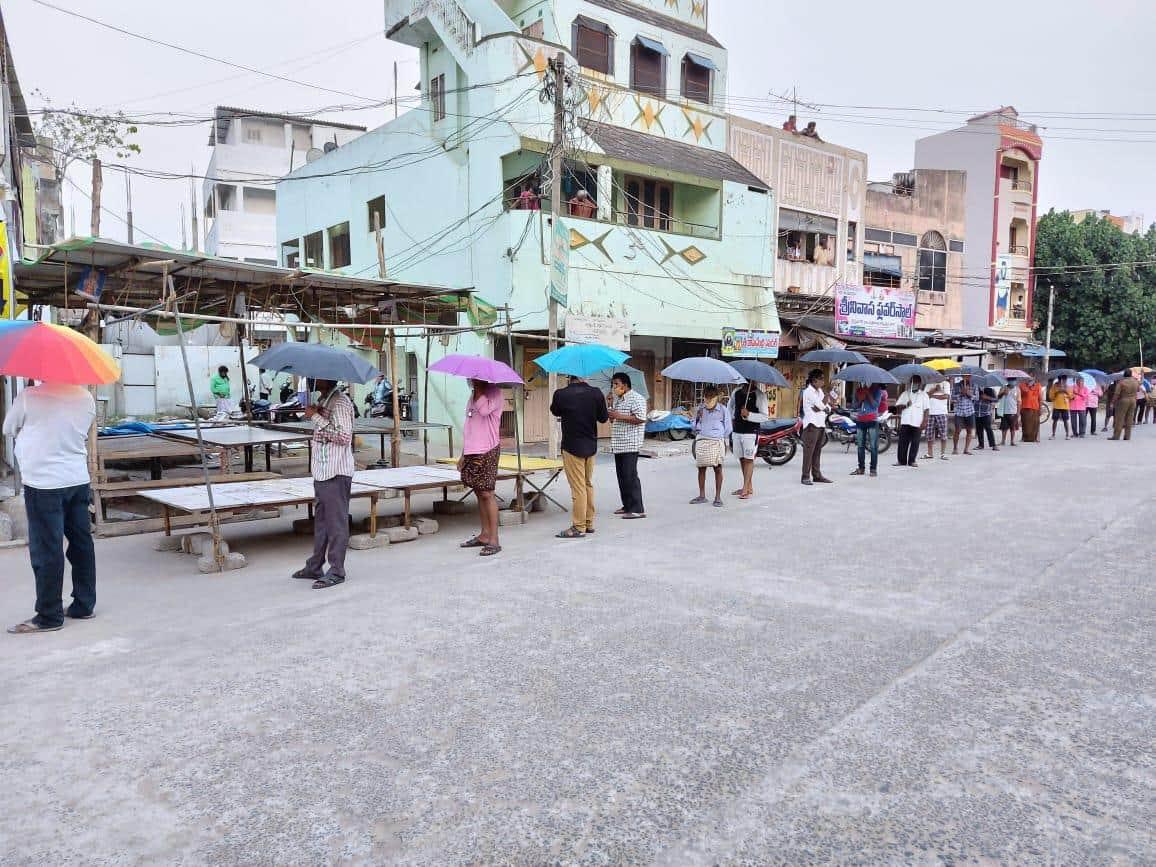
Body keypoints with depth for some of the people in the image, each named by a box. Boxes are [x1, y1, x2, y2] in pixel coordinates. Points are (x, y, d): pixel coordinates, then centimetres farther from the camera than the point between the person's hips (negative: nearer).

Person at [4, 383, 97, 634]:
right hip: (79, 481, 5)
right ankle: (84, 605, 21)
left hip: (43, 484, -5)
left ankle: (49, 616, 7)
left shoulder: (29, 397, -12)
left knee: (46, 551, 1)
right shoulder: (86, 398, 1)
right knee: (82, 544, 11)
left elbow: (8, 429, 5)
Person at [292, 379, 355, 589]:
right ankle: (315, 567, 27)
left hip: (336, 473, -10)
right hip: (322, 471, 10)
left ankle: (336, 572, 6)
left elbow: (343, 436, -23)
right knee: (321, 520, 17)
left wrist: (316, 417, -19)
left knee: (336, 522, -2)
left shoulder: (340, 401, -15)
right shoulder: (323, 400, 15)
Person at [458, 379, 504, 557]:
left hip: (487, 451, -8)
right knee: (479, 493, 11)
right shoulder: (473, 395, 18)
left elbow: (484, 409, -27)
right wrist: (463, 455, 21)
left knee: (487, 493, -9)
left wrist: (478, 387, -15)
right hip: (471, 451, 8)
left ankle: (494, 540, -5)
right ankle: (484, 535, 18)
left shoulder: (494, 393, -6)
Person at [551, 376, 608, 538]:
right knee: (588, 484, 17)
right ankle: (589, 523, 24)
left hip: (572, 447, -4)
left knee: (577, 487, 0)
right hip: (591, 445, 4)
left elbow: (555, 411, 5)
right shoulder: (596, 393, -8)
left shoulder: (561, 394, -15)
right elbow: (603, 418, 2)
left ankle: (579, 527, 4)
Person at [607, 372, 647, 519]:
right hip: (618, 444, 9)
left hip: (630, 444, -9)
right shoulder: (617, 399, 20)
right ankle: (627, 505, 19)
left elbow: (640, 419, -19)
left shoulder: (636, 398, -9)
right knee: (621, 475, 11)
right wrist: (610, 406, 11)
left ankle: (637, 509, -7)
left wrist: (619, 416, -18)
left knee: (630, 476, -10)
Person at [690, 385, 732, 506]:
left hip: (716, 441, -3)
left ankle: (718, 496, 2)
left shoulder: (723, 410, 3)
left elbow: (727, 428, 9)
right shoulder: (700, 408, 11)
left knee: (717, 468, -4)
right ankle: (702, 495, 14)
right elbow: (693, 425, 17)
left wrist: (719, 438, 10)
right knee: (701, 468, 5)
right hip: (701, 441, 3)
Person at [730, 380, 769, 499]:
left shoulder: (760, 395, -8)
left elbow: (764, 416, -10)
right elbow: (731, 406, 29)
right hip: (737, 431, 6)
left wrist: (749, 415, -23)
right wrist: (732, 418, 14)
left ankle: (746, 489, -5)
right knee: (742, 459, 11)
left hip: (751, 432, -6)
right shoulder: (736, 392, 8)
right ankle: (749, 487, 21)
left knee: (749, 459, -5)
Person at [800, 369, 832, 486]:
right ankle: (806, 476, -6)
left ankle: (817, 475, 15)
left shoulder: (819, 391, 17)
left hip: (821, 425, 8)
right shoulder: (808, 391, -9)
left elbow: (828, 408, 10)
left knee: (817, 452, 10)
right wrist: (829, 396, -2)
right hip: (811, 424, -8)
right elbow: (821, 405, -16)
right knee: (808, 451, -7)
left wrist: (820, 408, -10)